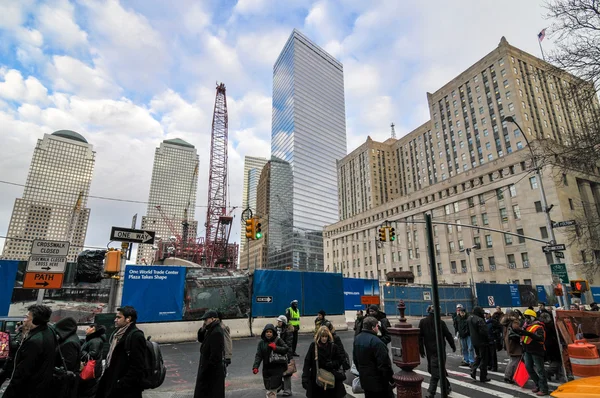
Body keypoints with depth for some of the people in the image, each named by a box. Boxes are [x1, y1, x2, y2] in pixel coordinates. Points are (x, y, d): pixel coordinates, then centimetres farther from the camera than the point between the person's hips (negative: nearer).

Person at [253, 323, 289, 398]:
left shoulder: (278, 340, -5)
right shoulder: (261, 342, 2)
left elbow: (286, 349, -7)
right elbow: (258, 356, -1)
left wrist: (276, 348, -16)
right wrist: (255, 367, -13)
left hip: (277, 368, -3)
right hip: (267, 369, 3)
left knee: (273, 387, -7)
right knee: (268, 388, 8)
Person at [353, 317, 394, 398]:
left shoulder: (357, 338, 3)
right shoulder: (376, 342, -24)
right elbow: (384, 364, -22)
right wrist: (391, 379, -11)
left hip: (365, 379, 8)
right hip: (379, 381, -8)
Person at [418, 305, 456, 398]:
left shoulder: (422, 322, -2)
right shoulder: (441, 322, -9)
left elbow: (420, 337, -2)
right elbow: (448, 335, 0)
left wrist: (421, 350, 6)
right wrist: (453, 346, 16)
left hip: (429, 350, 3)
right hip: (439, 350, -2)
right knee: (436, 370, -2)